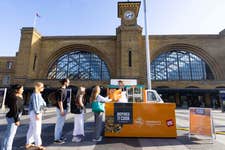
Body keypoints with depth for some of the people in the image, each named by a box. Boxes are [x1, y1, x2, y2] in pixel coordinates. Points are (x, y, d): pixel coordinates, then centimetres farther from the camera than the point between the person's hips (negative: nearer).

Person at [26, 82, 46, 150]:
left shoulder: (39, 94, 14)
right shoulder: (35, 94, -16)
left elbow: (44, 103, 17)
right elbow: (35, 105, -21)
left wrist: (44, 103, -2)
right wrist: (37, 114, -22)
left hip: (38, 112, 10)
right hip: (34, 112, -10)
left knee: (32, 129, 17)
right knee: (36, 129, -4)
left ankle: (28, 143, 28)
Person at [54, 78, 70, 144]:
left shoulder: (64, 90, 10)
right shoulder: (60, 90, -20)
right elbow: (60, 101, -22)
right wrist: (61, 110, -21)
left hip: (64, 109, 10)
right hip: (61, 109, -10)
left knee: (61, 124, 18)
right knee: (59, 124, 1)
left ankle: (60, 136, 31)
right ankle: (57, 139, 13)